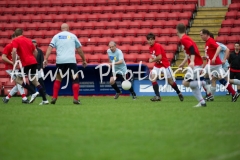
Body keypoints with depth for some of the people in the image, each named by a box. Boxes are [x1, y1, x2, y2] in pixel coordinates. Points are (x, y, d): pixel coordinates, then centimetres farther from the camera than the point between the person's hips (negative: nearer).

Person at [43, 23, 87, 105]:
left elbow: (50, 48, 2)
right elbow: (79, 49, 17)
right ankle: (75, 99, -3)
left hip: (60, 61, 2)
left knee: (58, 79, 18)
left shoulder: (56, 36, 13)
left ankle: (54, 98, 12)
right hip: (71, 60, -2)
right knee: (75, 79, 6)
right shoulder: (72, 36, 13)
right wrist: (84, 60, 26)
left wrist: (45, 59, -2)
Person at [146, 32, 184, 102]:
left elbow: (159, 57, -29)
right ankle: (157, 96, -13)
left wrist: (152, 60, -17)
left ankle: (179, 93, 29)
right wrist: (152, 59, -6)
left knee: (170, 81, 5)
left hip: (165, 64, -7)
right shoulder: (150, 47, 2)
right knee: (153, 78, -15)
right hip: (157, 65, 7)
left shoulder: (157, 46, -22)